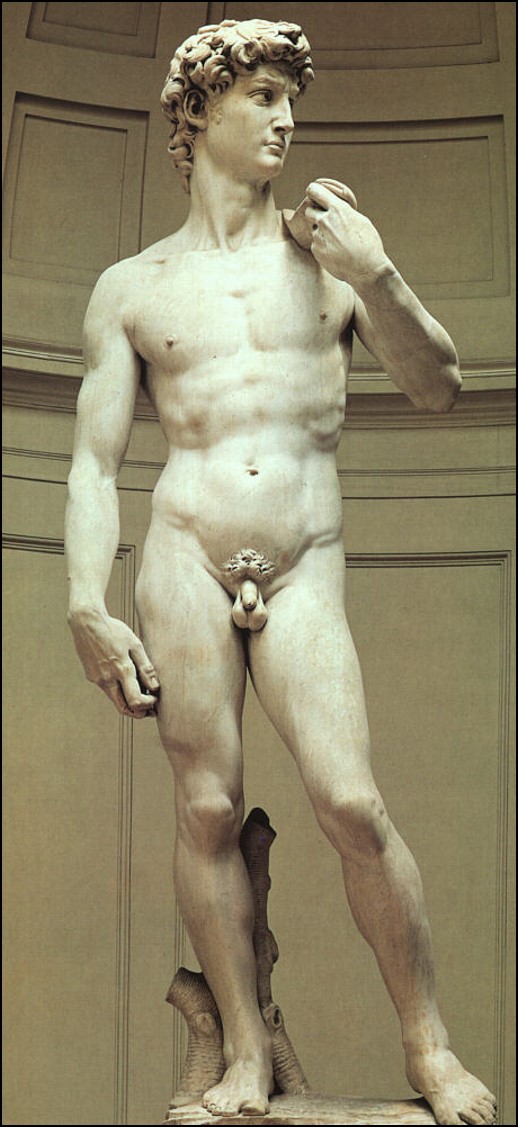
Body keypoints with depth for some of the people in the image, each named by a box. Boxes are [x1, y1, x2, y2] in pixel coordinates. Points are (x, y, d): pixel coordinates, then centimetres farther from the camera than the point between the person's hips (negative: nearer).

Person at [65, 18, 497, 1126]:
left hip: (306, 571, 0)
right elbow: (94, 461, 7)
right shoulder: (131, 288, 11)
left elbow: (440, 388, 10)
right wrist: (88, 608, -4)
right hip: (183, 559, 0)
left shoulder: (329, 248, 13)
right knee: (208, 809, -3)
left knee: (351, 801, -12)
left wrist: (376, 277, -6)